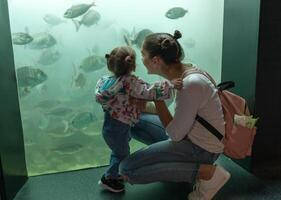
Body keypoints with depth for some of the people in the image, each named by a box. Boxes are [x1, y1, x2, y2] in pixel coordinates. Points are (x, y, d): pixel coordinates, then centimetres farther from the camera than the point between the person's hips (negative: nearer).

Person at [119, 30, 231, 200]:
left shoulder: (191, 84, -29)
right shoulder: (182, 70, -3)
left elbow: (175, 135, -21)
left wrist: (158, 99, -15)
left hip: (203, 149, -9)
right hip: (191, 134, 9)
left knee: (128, 170, -14)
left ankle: (207, 172, -10)